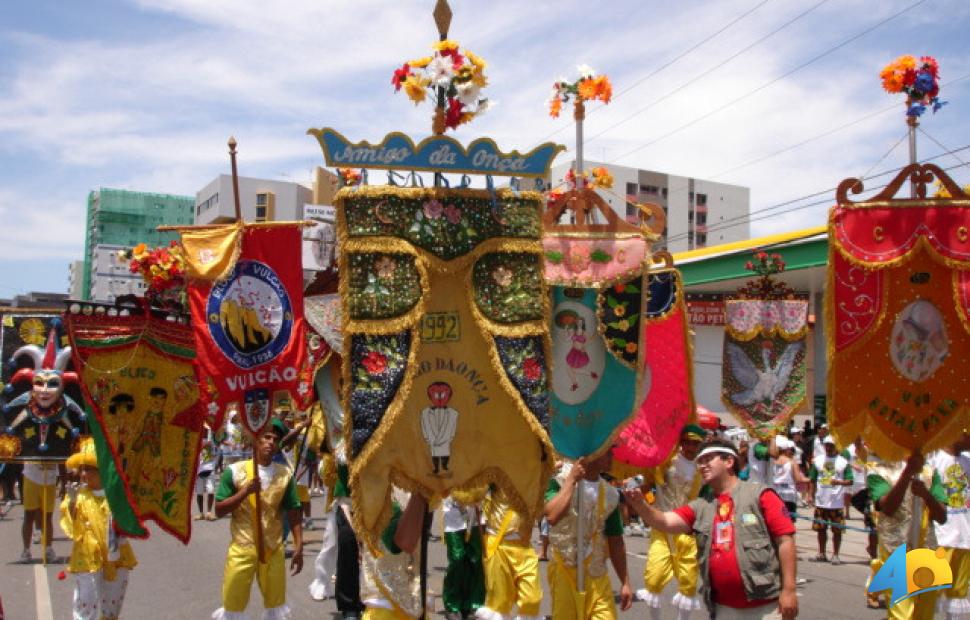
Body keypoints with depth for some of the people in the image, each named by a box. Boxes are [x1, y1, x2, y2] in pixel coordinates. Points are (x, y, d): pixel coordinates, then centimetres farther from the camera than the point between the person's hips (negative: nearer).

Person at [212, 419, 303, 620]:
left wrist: (298, 547, 0)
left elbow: (293, 512, 5)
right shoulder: (235, 471, -5)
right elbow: (219, 511, -5)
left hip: (274, 549, 3)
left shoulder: (285, 474, 2)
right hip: (242, 549, -2)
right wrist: (245, 491, -18)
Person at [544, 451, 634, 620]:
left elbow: (616, 542, 11)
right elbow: (552, 516, -30)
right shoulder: (561, 481, -10)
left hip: (597, 574, 5)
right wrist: (572, 480, -22)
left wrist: (625, 582, 9)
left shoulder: (611, 494, 5)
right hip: (566, 571, -4)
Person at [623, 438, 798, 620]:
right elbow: (665, 522, 0)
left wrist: (788, 589, -12)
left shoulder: (759, 495, -4)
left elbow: (785, 539, -7)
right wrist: (640, 504, -19)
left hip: (765, 605, -5)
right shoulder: (700, 506, 10)